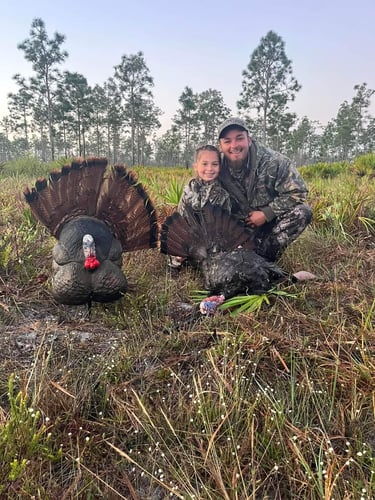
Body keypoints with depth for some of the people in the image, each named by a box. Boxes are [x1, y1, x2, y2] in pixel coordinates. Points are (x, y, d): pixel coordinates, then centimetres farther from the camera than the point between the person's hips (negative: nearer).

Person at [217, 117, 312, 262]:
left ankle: (263, 256, -20)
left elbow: (297, 191, -16)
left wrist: (266, 213, -20)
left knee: (302, 212, -27)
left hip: (270, 221, 0)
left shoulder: (273, 161, -18)